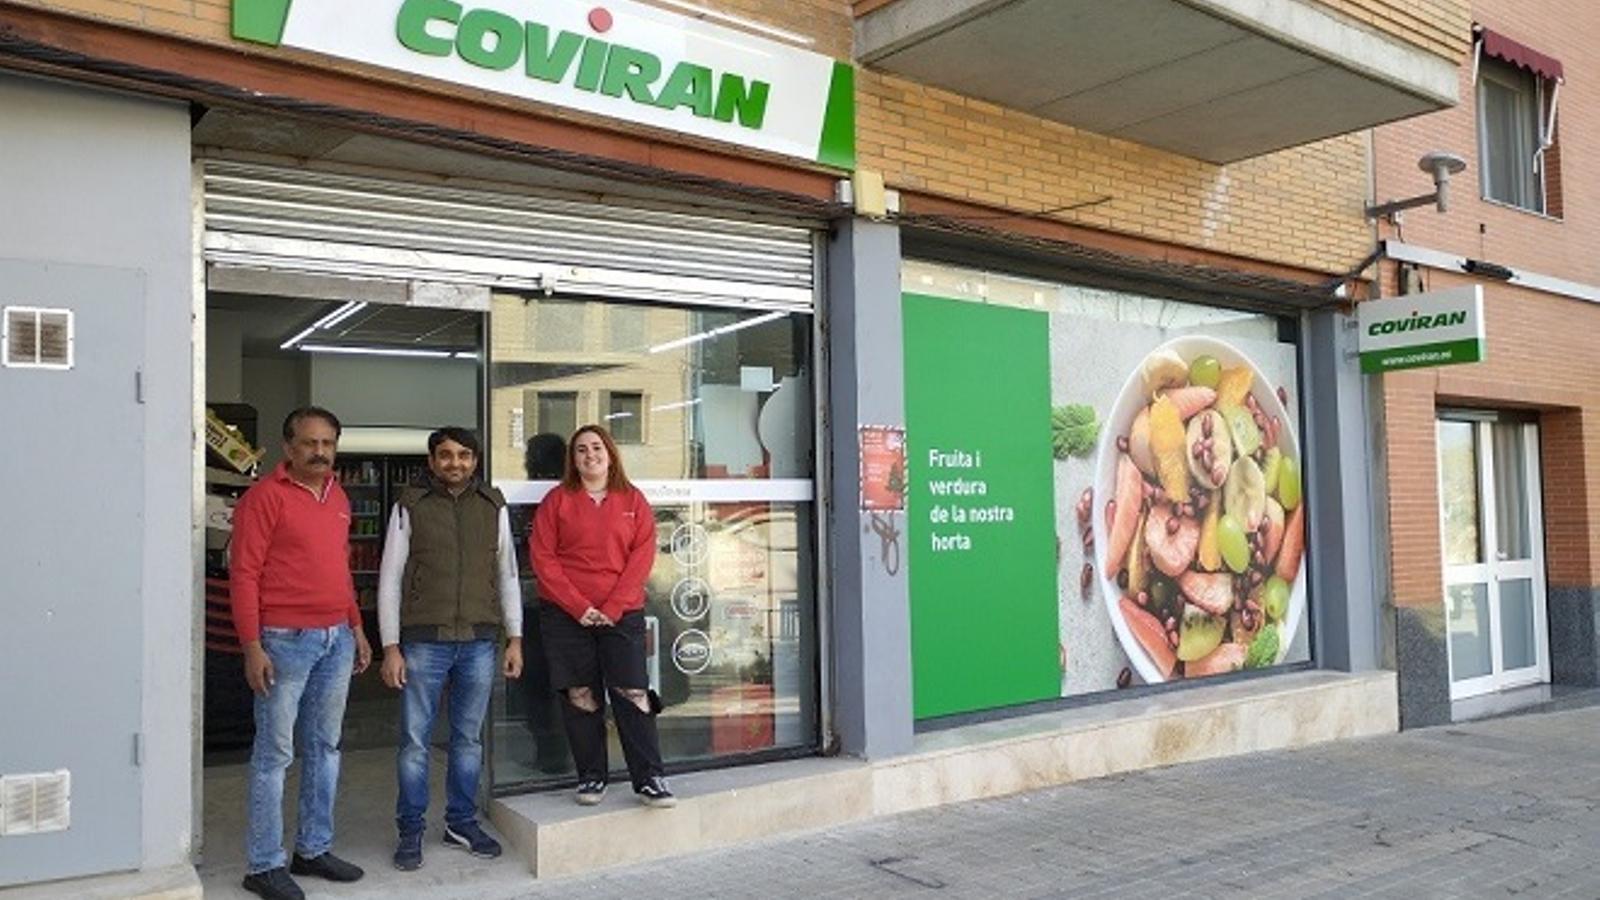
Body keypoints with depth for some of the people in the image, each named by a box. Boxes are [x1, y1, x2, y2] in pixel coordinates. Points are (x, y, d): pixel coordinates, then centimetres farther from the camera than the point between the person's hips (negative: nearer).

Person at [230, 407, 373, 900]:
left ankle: (314, 849, 25)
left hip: (337, 639, 7)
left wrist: (356, 627, 16)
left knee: (325, 747, 13)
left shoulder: (338, 497, 13)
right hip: (285, 640, -7)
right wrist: (252, 646, -16)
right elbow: (243, 574, -12)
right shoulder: (265, 497, -9)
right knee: (275, 752, 0)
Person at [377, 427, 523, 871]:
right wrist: (391, 647, -4)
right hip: (424, 641, -2)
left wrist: (515, 638, 7)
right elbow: (389, 579, 2)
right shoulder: (410, 506, 2)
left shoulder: (494, 506, 9)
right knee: (415, 740, 2)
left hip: (480, 640, 2)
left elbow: (507, 574, 13)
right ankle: (410, 831, 16)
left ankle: (461, 822, 25)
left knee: (469, 738, 11)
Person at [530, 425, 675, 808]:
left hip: (622, 613, 0)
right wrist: (579, 607, -9)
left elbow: (643, 555, 1)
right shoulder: (557, 500, 5)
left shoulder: (632, 500, 7)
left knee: (633, 694, -5)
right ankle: (592, 777, 16)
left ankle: (650, 779, 1)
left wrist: (612, 607, -10)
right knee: (580, 697, 3)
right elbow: (542, 558, 0)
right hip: (566, 615, 0)